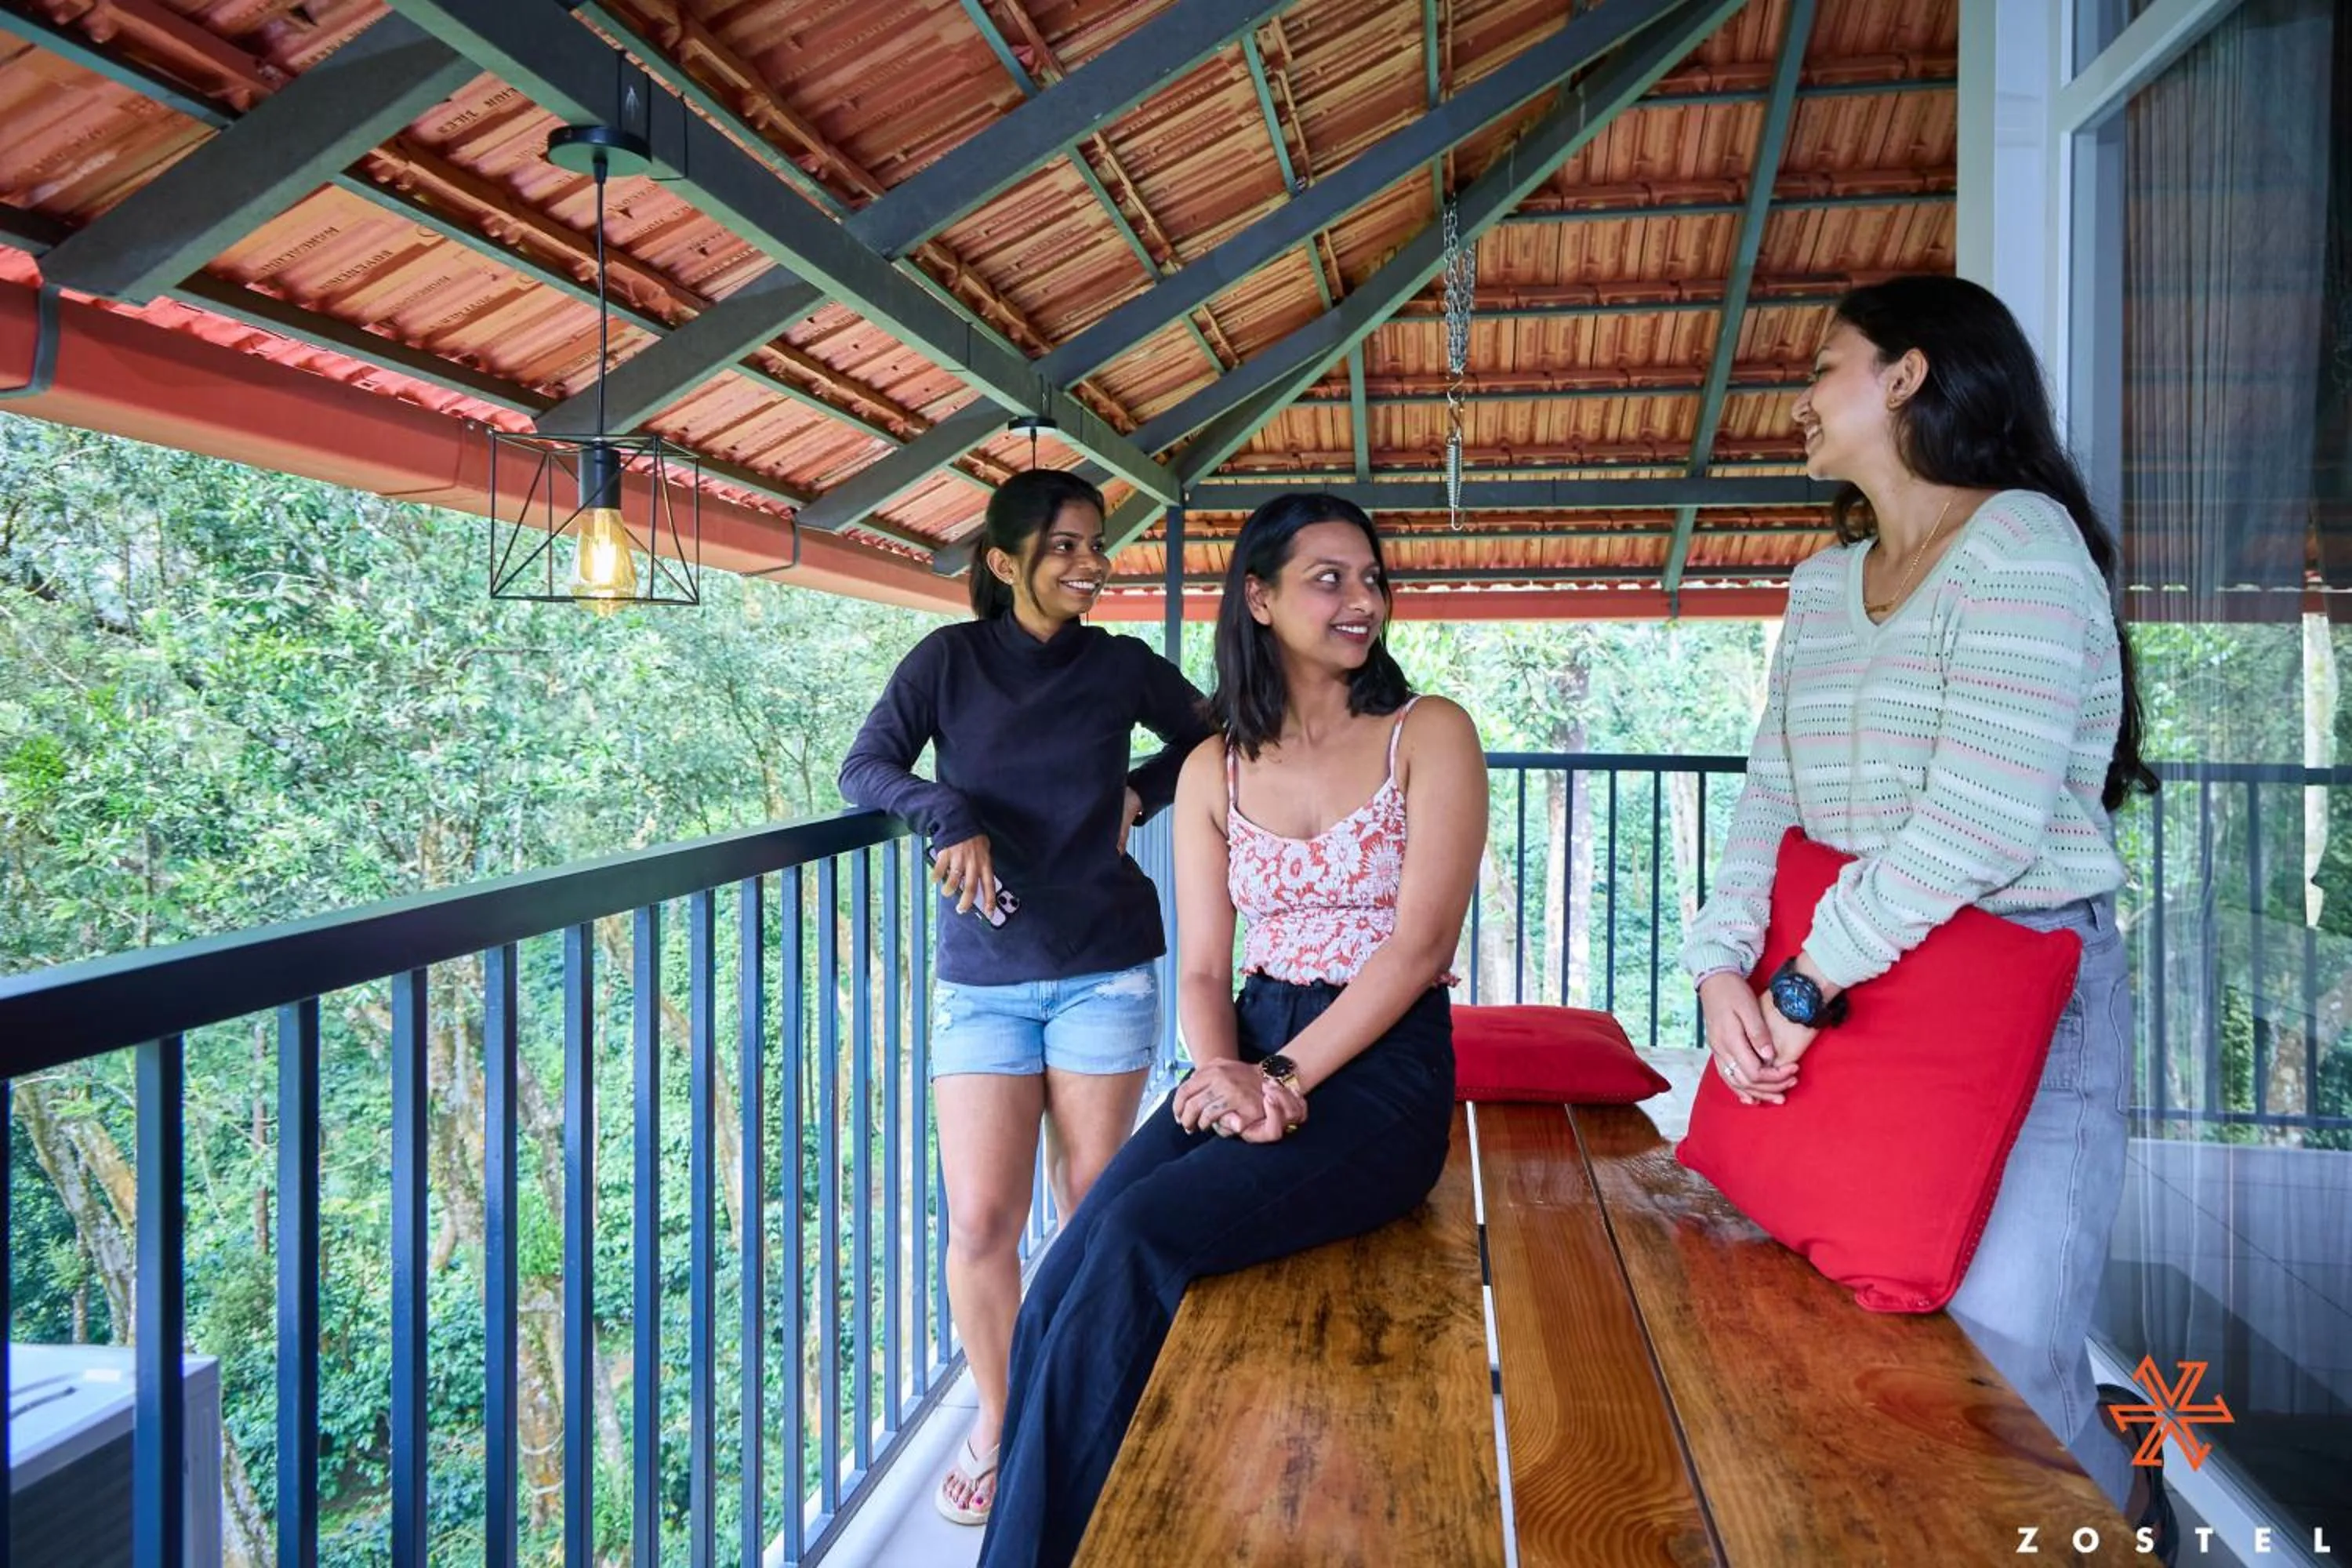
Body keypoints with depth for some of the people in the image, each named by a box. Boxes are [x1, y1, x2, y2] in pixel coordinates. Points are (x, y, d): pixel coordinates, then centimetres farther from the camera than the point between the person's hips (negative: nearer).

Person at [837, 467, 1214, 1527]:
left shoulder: (1122, 667, 2)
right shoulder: (949, 659, 0)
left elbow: (1211, 742, 18)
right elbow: (862, 771, -5)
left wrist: (1147, 793, 1)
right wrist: (949, 813, -22)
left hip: (1103, 971, 1)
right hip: (984, 977, 0)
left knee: (1092, 1203, 6)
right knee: (980, 1217, -4)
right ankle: (995, 1418, 20)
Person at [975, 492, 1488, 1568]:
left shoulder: (1429, 736, 0)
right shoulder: (1214, 769, 11)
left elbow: (1419, 945, -9)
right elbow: (1202, 969, 9)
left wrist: (1284, 1079, -17)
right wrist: (1223, 1076, -13)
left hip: (1381, 1073, -4)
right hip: (1256, 1058, 4)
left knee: (1135, 1239, -27)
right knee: (1069, 1274, -22)